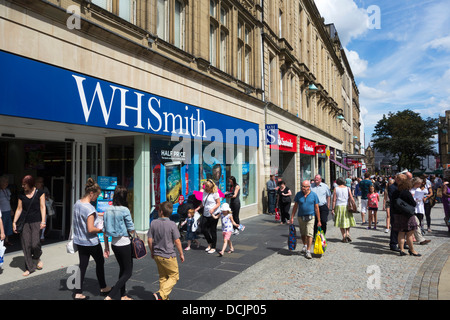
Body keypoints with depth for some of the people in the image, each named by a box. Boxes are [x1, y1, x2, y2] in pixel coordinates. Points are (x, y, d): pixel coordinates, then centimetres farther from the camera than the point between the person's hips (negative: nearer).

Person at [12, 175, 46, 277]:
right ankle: (30, 267, 15)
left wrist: (43, 221, -12)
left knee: (35, 244, -13)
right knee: (26, 245, 2)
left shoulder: (39, 193, 0)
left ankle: (38, 258, 19)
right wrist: (14, 222, 1)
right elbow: (19, 209, 10)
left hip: (37, 222, -3)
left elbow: (42, 207, -3)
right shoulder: (21, 195, 9)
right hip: (26, 222, 4)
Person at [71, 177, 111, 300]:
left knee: (82, 265, 12)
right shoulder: (89, 208, -25)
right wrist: (101, 229, -11)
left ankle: (78, 293, 15)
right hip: (91, 242, -7)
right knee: (100, 262, 14)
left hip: (79, 241, 7)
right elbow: (91, 229, -27)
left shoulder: (77, 204, 2)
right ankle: (103, 288, 29)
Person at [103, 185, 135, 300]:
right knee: (128, 272, 6)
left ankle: (123, 296, 30)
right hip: (125, 244, -7)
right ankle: (109, 296, -3)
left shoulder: (108, 210, 1)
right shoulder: (125, 210, -17)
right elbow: (131, 230, -12)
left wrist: (106, 247, 13)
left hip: (114, 244, 7)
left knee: (122, 269, 21)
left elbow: (105, 231, 5)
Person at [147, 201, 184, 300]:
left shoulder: (153, 223, -5)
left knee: (162, 277, 19)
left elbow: (150, 240, -1)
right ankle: (161, 294, -7)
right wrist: (181, 254, 0)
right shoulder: (172, 224, -16)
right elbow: (177, 241, -13)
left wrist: (152, 252, 15)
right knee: (174, 276, 8)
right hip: (169, 256, -5)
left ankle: (164, 297, 25)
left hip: (157, 255, 5)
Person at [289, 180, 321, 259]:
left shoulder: (314, 195, -5)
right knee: (303, 234, 16)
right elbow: (295, 206, 5)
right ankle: (305, 246, 40)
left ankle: (308, 251, -3)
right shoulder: (299, 194, -1)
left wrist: (319, 221, -2)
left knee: (309, 234, -9)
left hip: (310, 217, -2)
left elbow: (316, 208, -2)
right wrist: (292, 217, 2)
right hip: (300, 217, 3)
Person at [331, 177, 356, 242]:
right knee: (348, 221, 16)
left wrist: (333, 209, -1)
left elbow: (334, 200, -4)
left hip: (339, 207, -1)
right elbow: (351, 199, -2)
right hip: (346, 206, 1)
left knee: (341, 222, 6)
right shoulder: (347, 189, 3)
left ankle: (344, 237, 6)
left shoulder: (336, 189, -1)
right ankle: (347, 233, -2)